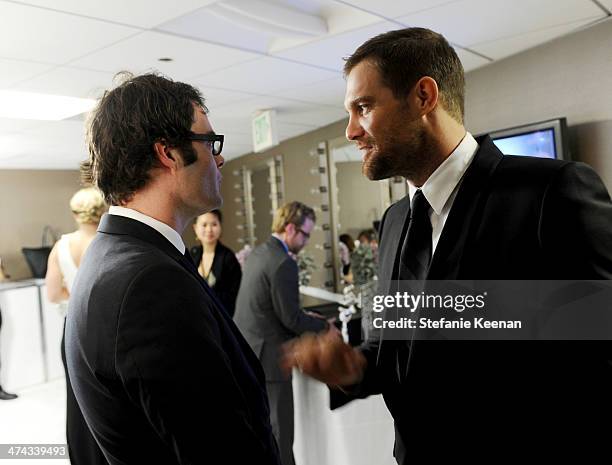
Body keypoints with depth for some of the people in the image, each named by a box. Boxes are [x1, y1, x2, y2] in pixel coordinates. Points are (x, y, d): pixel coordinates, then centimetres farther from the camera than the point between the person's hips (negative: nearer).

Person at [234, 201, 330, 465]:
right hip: (267, 359, -9)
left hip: (245, 354, 9)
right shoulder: (283, 263, -20)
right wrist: (323, 325, -2)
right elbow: (291, 319, -19)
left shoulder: (258, 253, 9)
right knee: (280, 435, 2)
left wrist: (306, 319, 17)